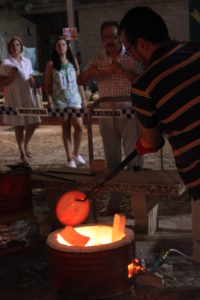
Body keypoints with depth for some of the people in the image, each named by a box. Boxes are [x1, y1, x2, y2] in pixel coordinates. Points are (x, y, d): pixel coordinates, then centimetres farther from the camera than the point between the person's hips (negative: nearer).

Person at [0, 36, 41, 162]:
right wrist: (11, 76, -19)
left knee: (34, 122, 3)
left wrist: (32, 81, -1)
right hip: (15, 98, -5)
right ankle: (22, 152, 15)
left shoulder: (27, 61, 10)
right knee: (19, 125, 1)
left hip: (28, 96, 5)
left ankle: (25, 146, 28)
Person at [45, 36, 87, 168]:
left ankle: (76, 153, 14)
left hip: (74, 98, 2)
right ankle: (70, 158, 11)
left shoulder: (73, 61, 9)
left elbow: (79, 80, 13)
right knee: (66, 128, 3)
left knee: (79, 126, -8)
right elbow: (48, 85, 0)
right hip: (60, 100, -2)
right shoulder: (51, 64, 0)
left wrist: (84, 98, 10)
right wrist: (50, 102, -7)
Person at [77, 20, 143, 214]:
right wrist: (89, 72, -19)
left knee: (134, 158, -4)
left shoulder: (131, 58, 0)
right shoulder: (97, 60, 10)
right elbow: (80, 81, 4)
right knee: (112, 160, 9)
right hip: (106, 116, 3)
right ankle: (114, 202, 17)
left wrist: (122, 70, -24)